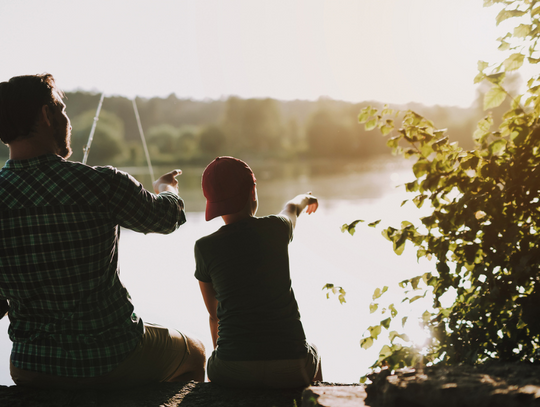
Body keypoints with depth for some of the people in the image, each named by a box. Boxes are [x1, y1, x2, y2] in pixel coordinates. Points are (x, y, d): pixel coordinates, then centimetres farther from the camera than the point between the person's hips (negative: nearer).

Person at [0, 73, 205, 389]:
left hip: (30, 372, 4)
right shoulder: (102, 184, -20)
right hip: (116, 365, -4)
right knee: (193, 354, 27)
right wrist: (166, 187, 25)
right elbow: (168, 216, 1)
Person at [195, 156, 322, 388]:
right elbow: (292, 208, 29)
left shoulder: (205, 248, -1)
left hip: (231, 371, 0)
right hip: (291, 369, 0)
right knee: (312, 354, 36)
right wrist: (305, 199, 55)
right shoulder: (276, 229, 1)